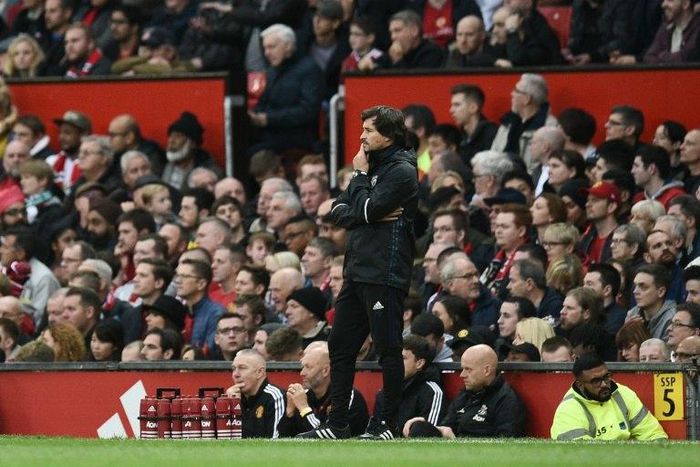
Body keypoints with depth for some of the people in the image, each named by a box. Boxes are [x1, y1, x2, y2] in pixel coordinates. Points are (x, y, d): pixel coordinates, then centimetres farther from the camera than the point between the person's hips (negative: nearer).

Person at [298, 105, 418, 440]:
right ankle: (337, 425, 13)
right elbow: (338, 212, 11)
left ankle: (389, 423, 2)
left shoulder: (401, 171, -8)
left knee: (387, 349, -4)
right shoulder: (372, 166, 19)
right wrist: (375, 215, -7)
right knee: (340, 346, 9)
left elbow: (364, 210, -15)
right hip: (357, 271, 9)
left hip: (384, 274, -9)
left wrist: (360, 175, -1)